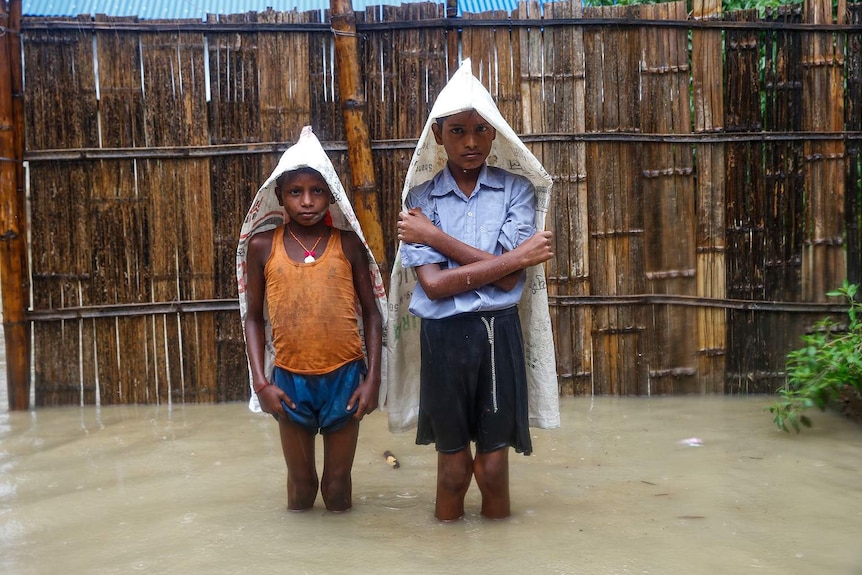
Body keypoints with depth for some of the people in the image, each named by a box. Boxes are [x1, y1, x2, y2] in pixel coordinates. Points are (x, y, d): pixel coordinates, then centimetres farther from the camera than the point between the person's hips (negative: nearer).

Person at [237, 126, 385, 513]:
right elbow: (254, 317, 4)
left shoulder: (348, 244, -2)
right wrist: (260, 381, -4)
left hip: (344, 376, 0)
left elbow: (371, 312, 2)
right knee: (300, 483, 14)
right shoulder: (262, 245, -1)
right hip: (290, 379, 1)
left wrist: (372, 378, -4)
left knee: (338, 484, 11)